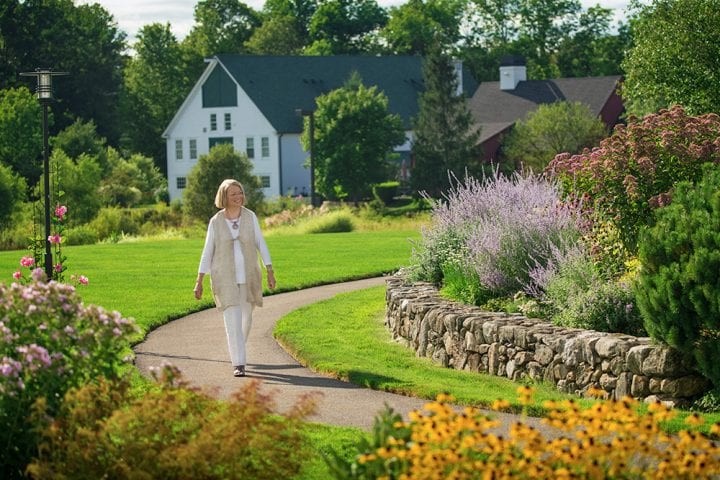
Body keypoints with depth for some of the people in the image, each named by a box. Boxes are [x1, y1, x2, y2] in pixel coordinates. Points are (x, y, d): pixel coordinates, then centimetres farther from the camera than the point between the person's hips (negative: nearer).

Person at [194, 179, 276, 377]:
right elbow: (207, 251, 1)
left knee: (246, 318, 15)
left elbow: (261, 244, 3)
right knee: (233, 320, -12)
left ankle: (237, 350, 42)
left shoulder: (250, 217, -1)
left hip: (248, 275, 2)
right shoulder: (215, 222, -4)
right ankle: (238, 364, -10)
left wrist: (270, 272, -3)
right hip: (225, 277, -2)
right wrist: (199, 281, -1)